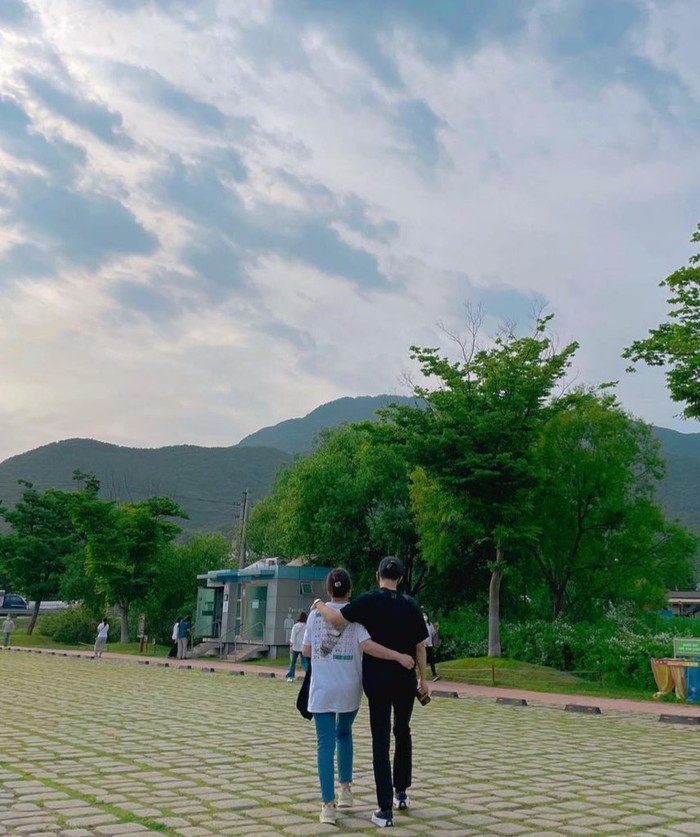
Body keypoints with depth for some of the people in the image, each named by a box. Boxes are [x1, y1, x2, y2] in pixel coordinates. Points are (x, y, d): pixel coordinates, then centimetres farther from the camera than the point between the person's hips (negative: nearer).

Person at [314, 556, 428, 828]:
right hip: (405, 679, 3)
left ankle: (385, 810, -2)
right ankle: (401, 792, 32)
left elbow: (337, 619, -19)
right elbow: (419, 646, 1)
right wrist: (422, 679, 11)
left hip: (377, 680, -3)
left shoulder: (369, 600, -9)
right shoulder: (410, 604, -1)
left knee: (381, 740, 0)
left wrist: (319, 605, 1)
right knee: (403, 732, 23)